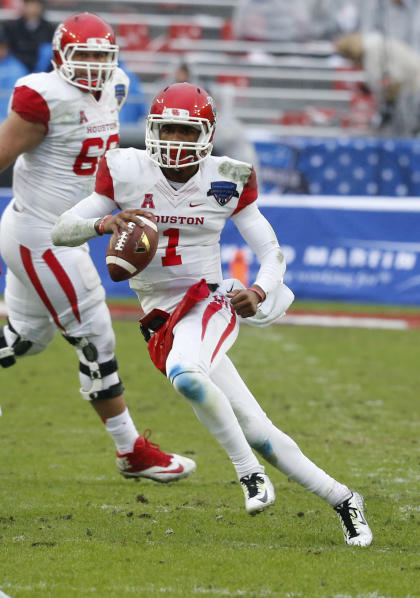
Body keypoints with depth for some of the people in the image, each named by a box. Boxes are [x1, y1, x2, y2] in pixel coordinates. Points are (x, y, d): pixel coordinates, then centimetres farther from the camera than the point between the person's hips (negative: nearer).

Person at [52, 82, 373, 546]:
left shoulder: (227, 182, -3)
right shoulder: (128, 173, -3)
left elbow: (272, 254, 3)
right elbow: (60, 232, -5)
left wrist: (258, 293, -19)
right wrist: (104, 223, -27)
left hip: (210, 304, -2)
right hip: (162, 320, 2)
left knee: (183, 371, -36)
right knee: (257, 434, -3)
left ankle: (249, 472, -18)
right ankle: (341, 500, 10)